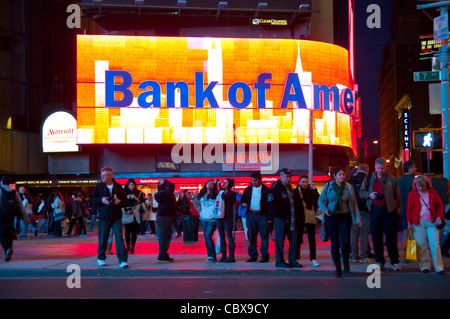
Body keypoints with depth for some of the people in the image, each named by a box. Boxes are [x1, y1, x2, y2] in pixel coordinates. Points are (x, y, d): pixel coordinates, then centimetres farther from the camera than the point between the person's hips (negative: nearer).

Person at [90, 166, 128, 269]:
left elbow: (124, 199, 11)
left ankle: (122, 260, -7)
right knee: (103, 239, 7)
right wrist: (101, 200, -14)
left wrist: (119, 201, -10)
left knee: (119, 238, -8)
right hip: (104, 217, 0)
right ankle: (101, 258, 28)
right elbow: (92, 199, 4)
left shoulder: (118, 187, 6)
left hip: (116, 217, 0)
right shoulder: (99, 186, 4)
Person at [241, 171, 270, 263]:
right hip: (251, 215, 4)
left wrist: (270, 217, -10)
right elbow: (243, 200, 18)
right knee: (252, 236, 4)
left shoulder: (266, 190, 1)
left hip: (262, 215, -3)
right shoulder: (248, 189, 13)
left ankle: (265, 256, 1)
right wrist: (243, 204, -7)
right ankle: (253, 256, 11)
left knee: (264, 236, -4)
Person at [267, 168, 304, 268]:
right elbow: (271, 202, -16)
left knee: (294, 238, 7)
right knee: (280, 240, -2)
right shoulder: (275, 187, -8)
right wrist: (280, 213, -17)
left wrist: (297, 214, 13)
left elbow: (296, 202, 25)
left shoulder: (290, 188, 18)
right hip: (280, 218, -8)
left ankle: (293, 260, 16)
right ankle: (279, 261, 6)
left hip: (291, 218, 8)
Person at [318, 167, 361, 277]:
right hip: (331, 217, 0)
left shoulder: (349, 187, 6)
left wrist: (357, 217, 0)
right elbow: (321, 200, 5)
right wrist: (325, 209, -14)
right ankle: (338, 269, 11)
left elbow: (354, 204, 8)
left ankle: (346, 261, 17)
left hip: (344, 217, 0)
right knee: (335, 244, 1)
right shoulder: (328, 186, 3)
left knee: (345, 242, -12)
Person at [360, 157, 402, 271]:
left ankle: (394, 262, 9)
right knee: (376, 237, 5)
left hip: (389, 210, -2)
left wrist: (397, 207, -2)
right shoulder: (369, 178, 10)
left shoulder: (391, 179, 4)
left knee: (391, 238, 0)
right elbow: (361, 193, 13)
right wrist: (369, 195, -7)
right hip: (375, 210, 2)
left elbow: (397, 195, 8)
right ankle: (379, 261, 15)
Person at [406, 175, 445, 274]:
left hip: (432, 222, 0)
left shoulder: (433, 192, 6)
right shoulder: (412, 194, 5)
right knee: (421, 245, 0)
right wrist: (409, 222, 1)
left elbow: (440, 206, 10)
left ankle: (439, 268, -2)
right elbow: (409, 209, 6)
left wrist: (439, 217, -4)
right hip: (418, 223, 0)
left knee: (435, 245, -6)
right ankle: (424, 266, 10)